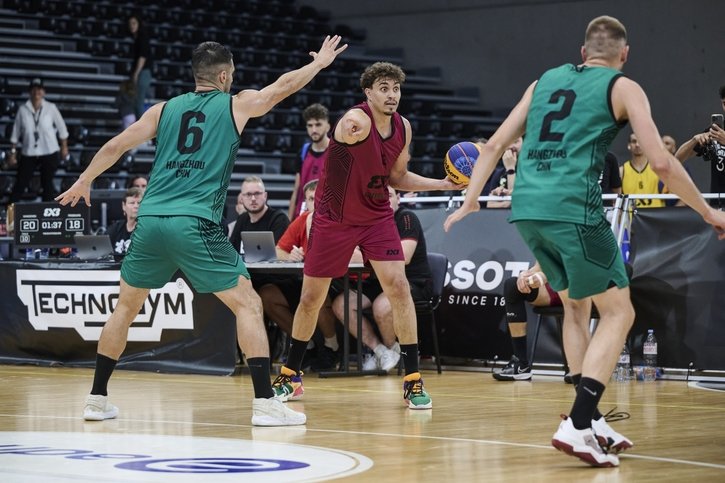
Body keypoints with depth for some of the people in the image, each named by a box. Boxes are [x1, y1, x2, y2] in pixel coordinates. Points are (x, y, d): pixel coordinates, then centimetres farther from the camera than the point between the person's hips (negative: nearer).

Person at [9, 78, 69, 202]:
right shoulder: (23, 110, 0)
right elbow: (16, 133, 6)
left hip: (49, 152, -1)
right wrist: (13, 152, 5)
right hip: (28, 153, 1)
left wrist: (64, 147, 9)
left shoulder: (51, 108, -2)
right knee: (20, 183, -1)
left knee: (47, 183, 3)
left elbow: (61, 127, 7)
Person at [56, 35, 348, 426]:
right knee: (247, 304, 3)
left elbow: (115, 146, 19)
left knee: (126, 306, 21)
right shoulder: (235, 106, 10)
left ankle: (97, 399, 22)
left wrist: (83, 182, 34)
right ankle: (265, 402, -6)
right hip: (196, 225, -4)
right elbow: (283, 86, 21)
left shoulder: (164, 109, 17)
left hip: (150, 220, 4)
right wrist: (319, 62, 39)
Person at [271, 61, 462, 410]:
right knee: (311, 298, 7)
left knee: (398, 287, -13)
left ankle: (413, 380, -7)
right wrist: (350, 130, -74)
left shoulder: (403, 128, -4)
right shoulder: (356, 120, -23)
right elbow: (350, 132, -50)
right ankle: (290, 376, 27)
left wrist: (442, 184, 0)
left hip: (377, 216, 4)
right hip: (333, 219, -4)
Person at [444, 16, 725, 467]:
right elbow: (661, 162, -2)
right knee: (617, 312, 3)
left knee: (577, 306, 22)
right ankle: (577, 425, -11)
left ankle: (591, 420, 21)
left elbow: (495, 146, 19)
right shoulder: (622, 87, 5)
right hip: (573, 208, -6)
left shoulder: (546, 80, 21)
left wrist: (470, 203, 24)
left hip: (527, 209, 6)